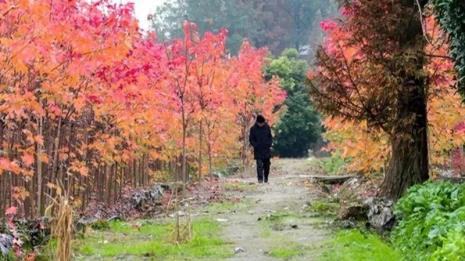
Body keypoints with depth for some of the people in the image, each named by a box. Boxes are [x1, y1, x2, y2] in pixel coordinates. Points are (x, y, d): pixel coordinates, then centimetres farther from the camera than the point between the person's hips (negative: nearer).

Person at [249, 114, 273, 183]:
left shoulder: (267, 127, 1)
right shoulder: (253, 129, -5)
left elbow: (270, 137, 12)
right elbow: (251, 139, 0)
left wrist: (270, 144, -3)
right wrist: (255, 145, -13)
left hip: (266, 149, 3)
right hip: (258, 150, -3)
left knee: (266, 164, 9)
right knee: (259, 164, -12)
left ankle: (266, 178, 24)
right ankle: (260, 178, -12)